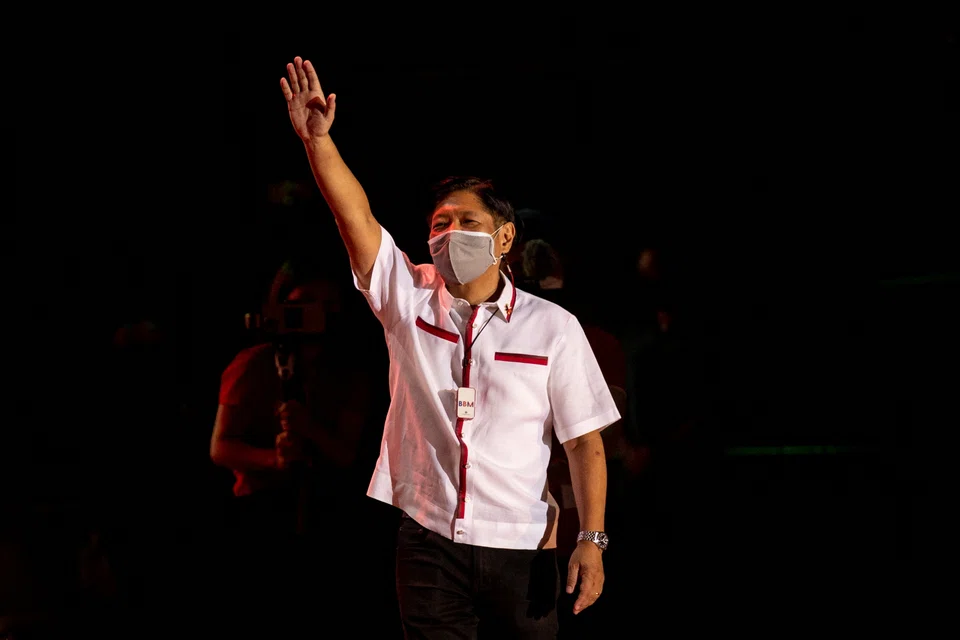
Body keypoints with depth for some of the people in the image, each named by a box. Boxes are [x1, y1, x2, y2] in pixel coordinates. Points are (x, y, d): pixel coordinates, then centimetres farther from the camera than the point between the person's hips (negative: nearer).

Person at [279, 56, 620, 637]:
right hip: (430, 541, 1)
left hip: (521, 549, -1)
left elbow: (585, 441, 0)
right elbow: (356, 217, -7)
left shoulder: (552, 327, 0)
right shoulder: (409, 300, 5)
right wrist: (317, 138, -21)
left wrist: (592, 541, -7)